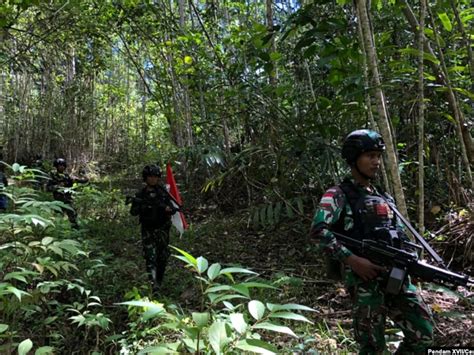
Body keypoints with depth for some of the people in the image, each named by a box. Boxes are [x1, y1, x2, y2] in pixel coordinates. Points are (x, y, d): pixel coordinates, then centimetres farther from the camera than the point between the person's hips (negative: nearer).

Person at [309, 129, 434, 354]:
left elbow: (401, 237, 22)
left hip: (396, 277, 7)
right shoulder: (339, 195, -5)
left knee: (423, 333, 7)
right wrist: (353, 260, -23)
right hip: (364, 280, -6)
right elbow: (318, 232, -18)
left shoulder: (383, 198, 18)